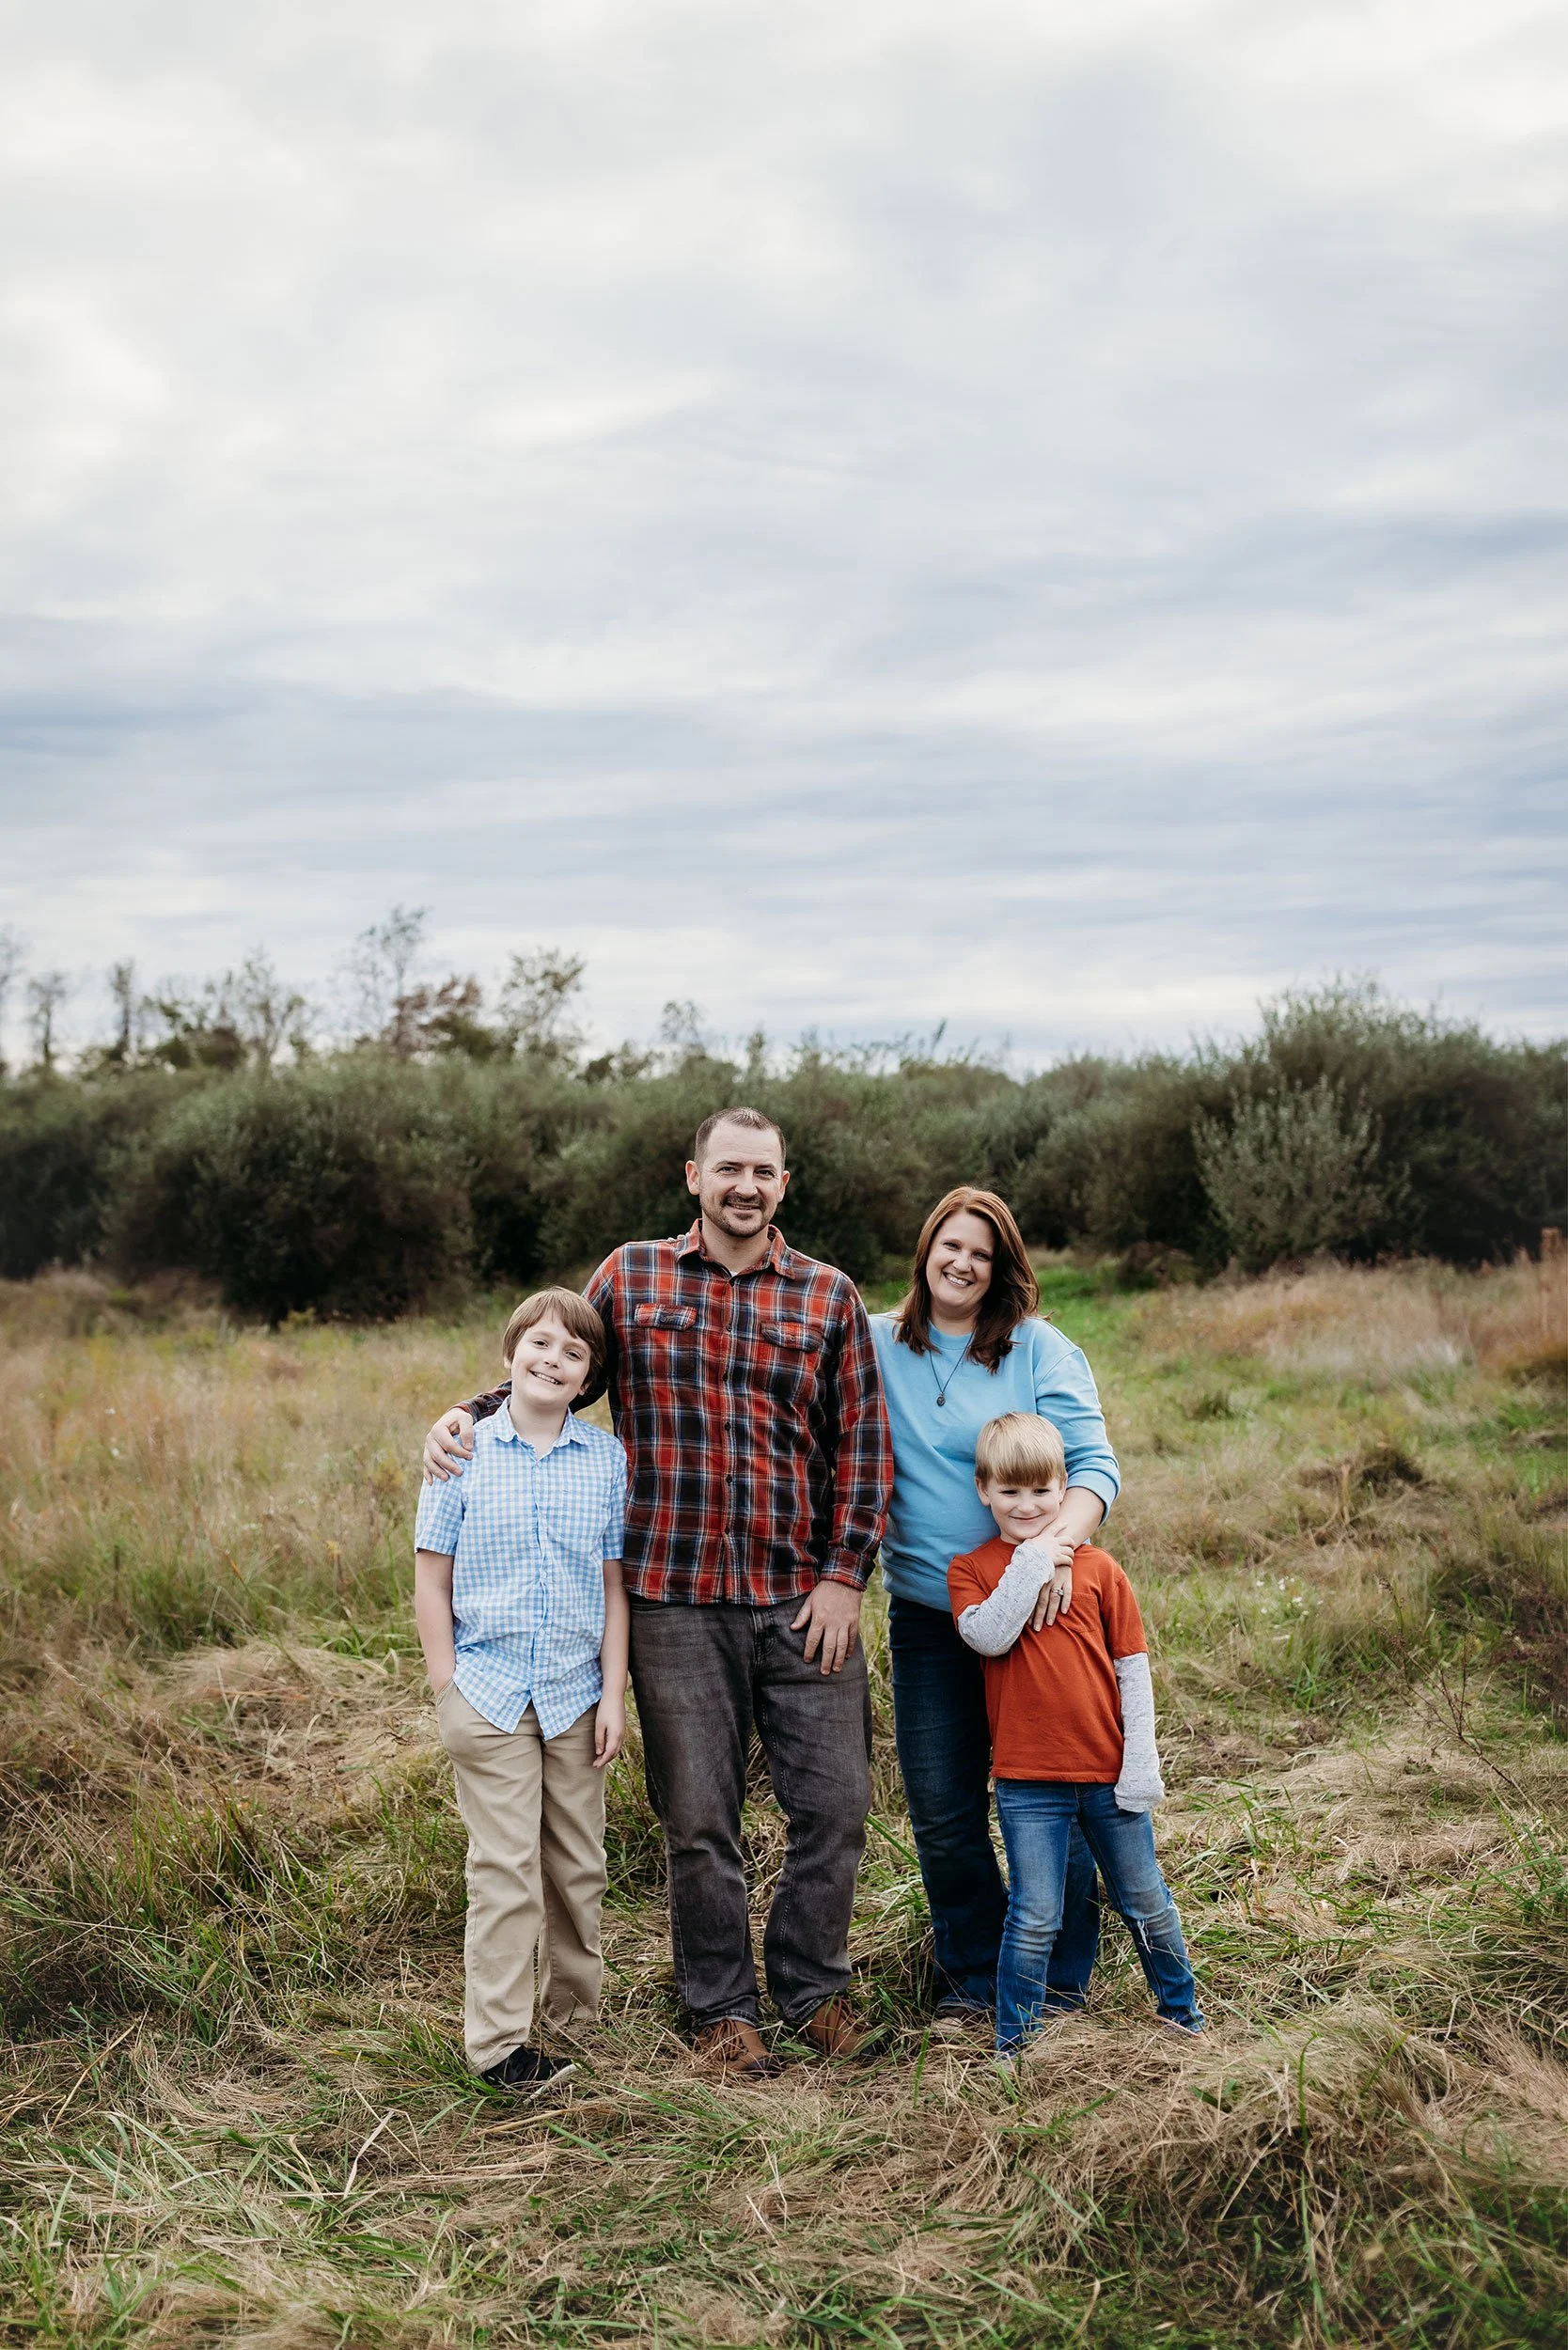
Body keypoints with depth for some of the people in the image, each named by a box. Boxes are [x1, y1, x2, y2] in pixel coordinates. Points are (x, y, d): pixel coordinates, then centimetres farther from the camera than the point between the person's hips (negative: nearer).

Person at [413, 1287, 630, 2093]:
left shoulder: (607, 1459, 2)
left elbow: (612, 1586, 4)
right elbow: (432, 1580, -1)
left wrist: (614, 1695, 0)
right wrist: (448, 1689, -4)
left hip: (575, 1694, 3)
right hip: (489, 1688, -2)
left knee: (579, 1866, 13)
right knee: (504, 1867, -2)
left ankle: (573, 2014, 31)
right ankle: (498, 2040, 8)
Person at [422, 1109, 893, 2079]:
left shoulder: (829, 1296, 4)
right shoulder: (631, 1276, 5)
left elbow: (864, 1445, 4)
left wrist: (845, 1574, -2)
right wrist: (468, 1413, -3)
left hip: (804, 1597, 1)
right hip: (675, 1600, -1)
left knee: (836, 1801, 5)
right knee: (700, 1818, 8)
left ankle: (813, 1983, 28)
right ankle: (723, 2007, 26)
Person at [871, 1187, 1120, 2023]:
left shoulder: (1039, 1348, -3)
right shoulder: (876, 1345, 4)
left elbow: (1094, 1461, -8)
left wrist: (1060, 1543, -26)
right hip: (927, 1615, 2)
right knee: (942, 1813, 7)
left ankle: (1058, 1978, 24)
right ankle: (974, 1976, 26)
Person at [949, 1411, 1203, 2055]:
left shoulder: (1097, 1567, 2)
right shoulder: (971, 1570, 0)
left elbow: (1133, 1665, 3)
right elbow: (988, 1637, -19)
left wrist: (1141, 1759, -3)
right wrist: (1032, 1562, -17)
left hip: (1109, 1774, 2)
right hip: (1027, 1781, -2)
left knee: (1146, 1903, 16)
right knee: (1034, 1918, 1)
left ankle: (1181, 2008, 36)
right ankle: (1013, 2041, 17)